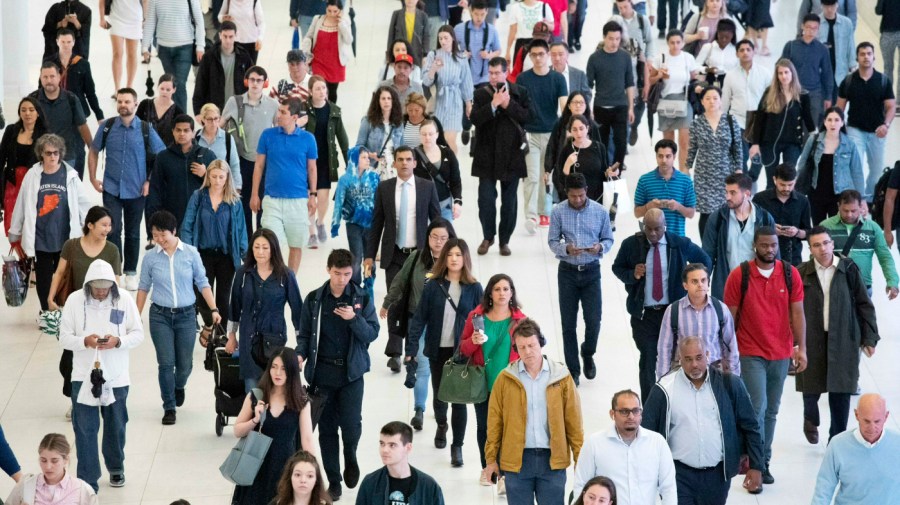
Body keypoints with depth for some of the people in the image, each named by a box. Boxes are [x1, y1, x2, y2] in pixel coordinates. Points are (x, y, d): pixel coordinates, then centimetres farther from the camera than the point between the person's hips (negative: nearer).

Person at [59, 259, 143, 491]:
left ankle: (116, 467, 41)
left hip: (116, 376, 1)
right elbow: (64, 337, -5)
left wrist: (118, 341, -21)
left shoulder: (124, 299, -7)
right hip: (83, 376, -1)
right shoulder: (75, 300, -8)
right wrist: (84, 341, -24)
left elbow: (138, 334, -2)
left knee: (116, 426, 17)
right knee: (85, 430, -3)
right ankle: (87, 481, 3)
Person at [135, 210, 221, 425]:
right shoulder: (150, 258, -2)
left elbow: (202, 283, 2)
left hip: (186, 315, 0)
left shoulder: (191, 254, -3)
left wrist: (213, 309, -5)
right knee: (166, 363, -5)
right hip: (160, 315, 0)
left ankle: (178, 387, 41)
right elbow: (143, 288, 8)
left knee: (184, 364, 6)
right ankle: (169, 408, 8)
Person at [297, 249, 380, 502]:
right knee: (327, 429, 6)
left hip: (351, 372, -1)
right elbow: (305, 334, 6)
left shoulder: (362, 298, 0)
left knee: (351, 424, -8)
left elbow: (372, 334, -1)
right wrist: (301, 355, -13)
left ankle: (350, 458, 25)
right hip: (322, 373, 1)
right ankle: (333, 481, 17)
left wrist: (354, 318, -18)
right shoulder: (314, 299, 1)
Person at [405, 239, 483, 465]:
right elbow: (419, 318, -2)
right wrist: (411, 350, -8)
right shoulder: (433, 286, -2)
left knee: (459, 399, -3)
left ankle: (457, 446, 7)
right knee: (439, 393, 17)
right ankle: (441, 425, 47)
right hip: (438, 350, 2)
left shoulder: (474, 288, -3)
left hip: (463, 352, -1)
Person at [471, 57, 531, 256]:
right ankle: (487, 237, 17)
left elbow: (527, 116, -7)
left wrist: (508, 104, -15)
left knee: (509, 201, 6)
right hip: (487, 155, 0)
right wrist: (494, 104, -19)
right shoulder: (481, 94, 2)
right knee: (486, 199, -1)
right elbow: (475, 119, -11)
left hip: (511, 155, 0)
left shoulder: (520, 93, 3)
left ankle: (505, 240, 17)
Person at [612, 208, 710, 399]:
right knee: (647, 363, 2)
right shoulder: (631, 245, -5)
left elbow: (704, 261, 12)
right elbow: (617, 267, 9)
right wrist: (632, 275, -13)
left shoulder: (680, 244, -4)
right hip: (644, 314, 0)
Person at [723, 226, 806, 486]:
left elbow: (797, 313, 3)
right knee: (757, 407, -11)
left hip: (781, 354, 3)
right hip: (751, 354, -3)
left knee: (771, 411, 11)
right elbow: (730, 316, -2)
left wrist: (801, 348, -2)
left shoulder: (791, 274, 0)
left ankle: (763, 462, 21)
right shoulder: (739, 275, -6)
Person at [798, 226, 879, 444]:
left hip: (844, 340, 0)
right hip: (812, 340, 0)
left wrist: (869, 337, 0)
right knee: (812, 387, 9)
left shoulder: (848, 269, -3)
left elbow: (864, 304, 1)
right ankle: (811, 420, 41)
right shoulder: (802, 273, -2)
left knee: (841, 391, 0)